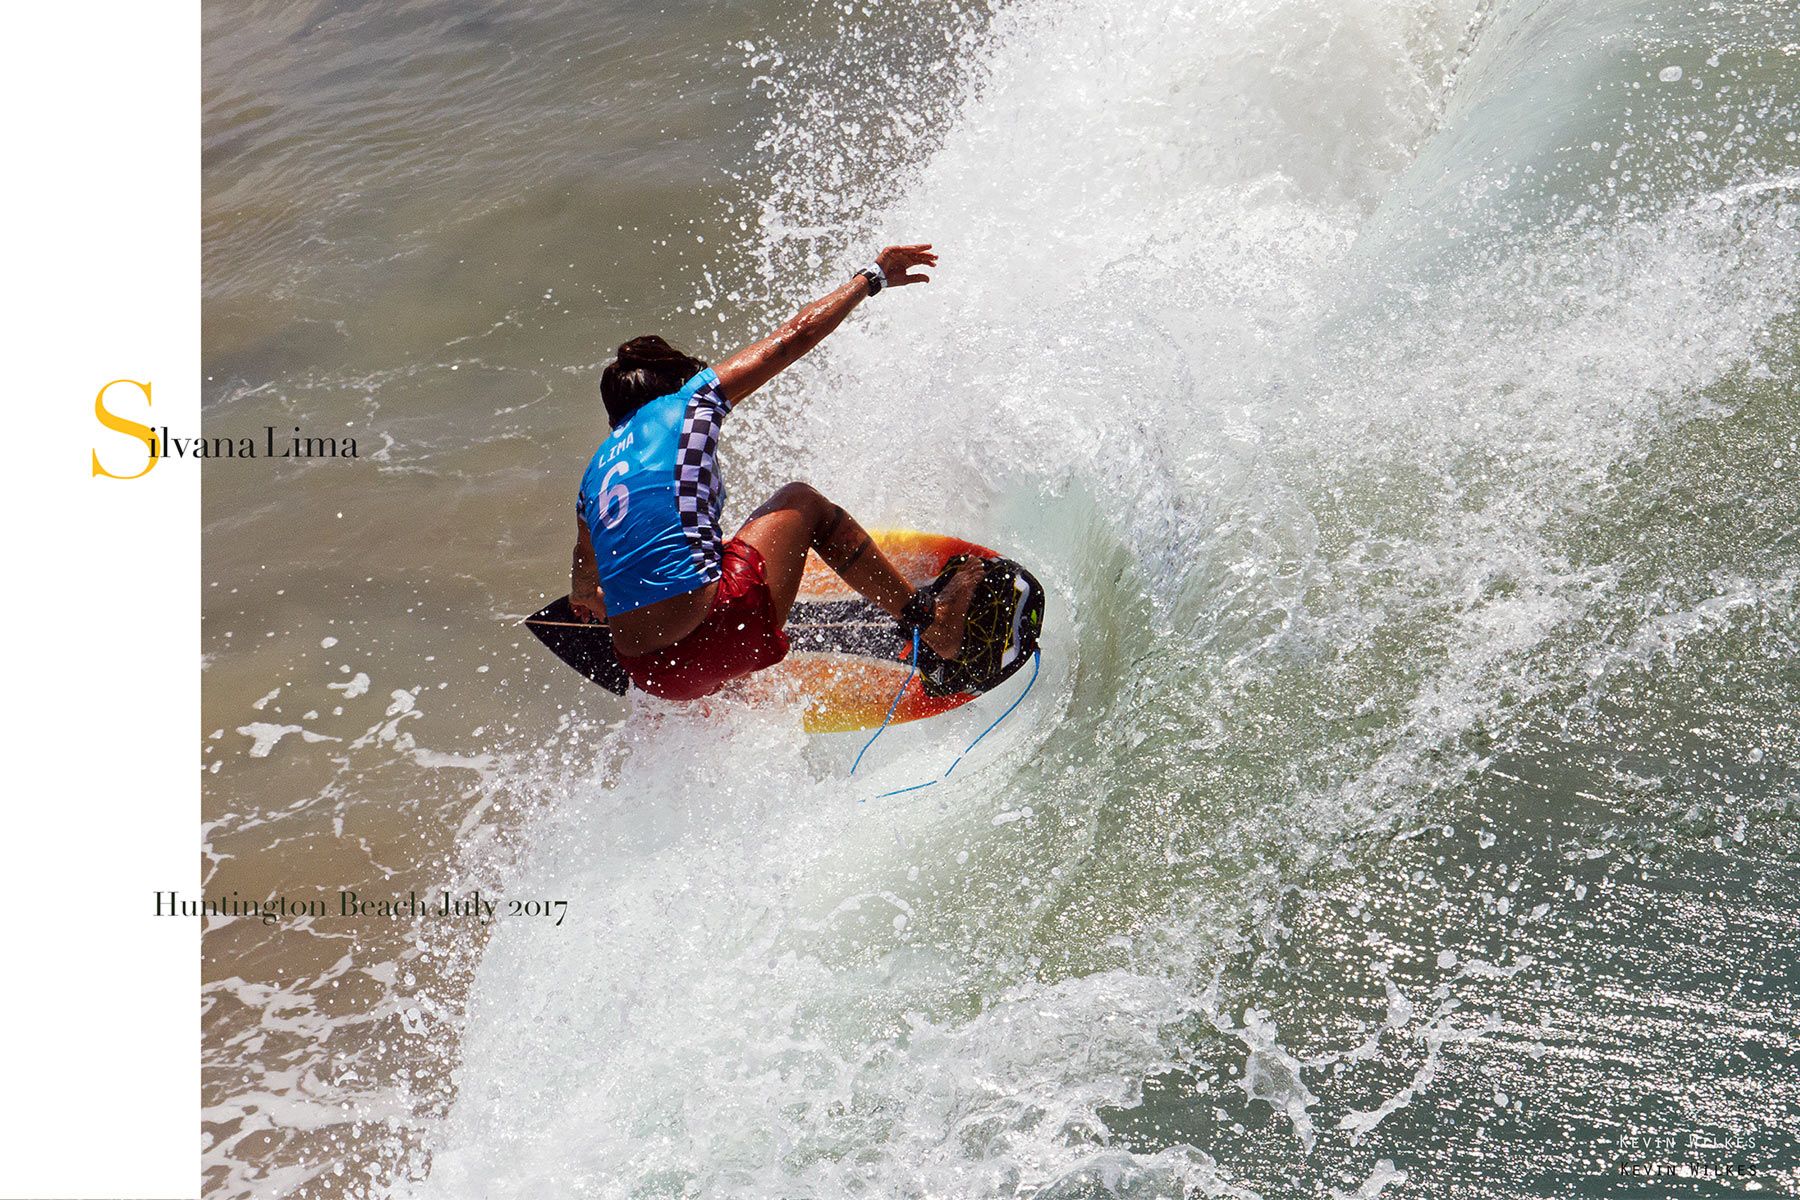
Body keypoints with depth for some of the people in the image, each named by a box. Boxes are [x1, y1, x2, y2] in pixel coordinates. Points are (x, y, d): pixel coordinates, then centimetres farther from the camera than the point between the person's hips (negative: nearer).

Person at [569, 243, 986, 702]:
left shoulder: (597, 471, 21)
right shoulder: (683, 404, 7)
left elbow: (585, 563, 40)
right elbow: (794, 336, 9)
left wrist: (584, 597, 64)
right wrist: (872, 277, 23)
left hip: (648, 672, 6)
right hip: (714, 639, -6)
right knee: (800, 502, 17)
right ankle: (930, 618, 18)